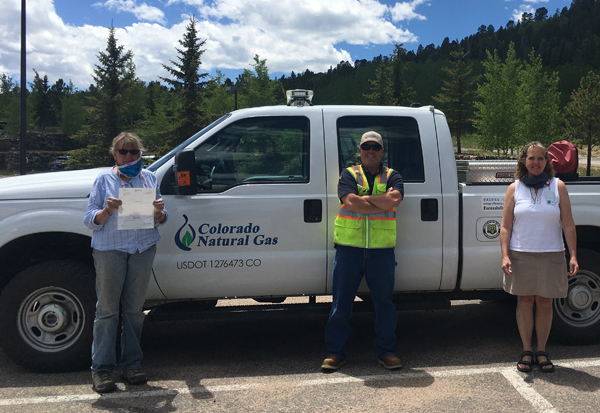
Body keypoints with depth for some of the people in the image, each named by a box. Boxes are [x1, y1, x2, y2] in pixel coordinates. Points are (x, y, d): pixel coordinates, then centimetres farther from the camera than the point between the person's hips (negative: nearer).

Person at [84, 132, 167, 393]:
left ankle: (131, 364, 17)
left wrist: (159, 211, -9)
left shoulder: (148, 178, 12)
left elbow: (160, 220, 13)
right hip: (110, 249, -2)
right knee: (107, 309, 0)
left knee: (134, 309, 8)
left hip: (143, 249, 3)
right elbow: (90, 220, 0)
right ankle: (101, 369, 7)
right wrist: (107, 210, -19)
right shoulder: (103, 180, 4)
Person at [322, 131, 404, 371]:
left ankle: (386, 351, 21)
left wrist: (364, 198, -10)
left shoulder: (392, 176, 10)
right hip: (349, 247, -1)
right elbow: (350, 203, -13)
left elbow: (394, 200, -12)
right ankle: (336, 352, 16)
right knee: (341, 303, 4)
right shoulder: (349, 175, 7)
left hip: (382, 250, 1)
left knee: (384, 302, 7)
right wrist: (383, 204, -10)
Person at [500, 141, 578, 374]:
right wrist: (505, 255, -8)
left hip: (551, 256, 0)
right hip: (521, 255, 0)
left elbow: (568, 224, 3)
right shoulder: (515, 188, 4)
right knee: (525, 302, 6)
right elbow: (505, 227, 2)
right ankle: (527, 352, 17)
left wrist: (573, 256, -4)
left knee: (545, 303, 6)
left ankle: (541, 352, 18)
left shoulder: (558, 186, 4)